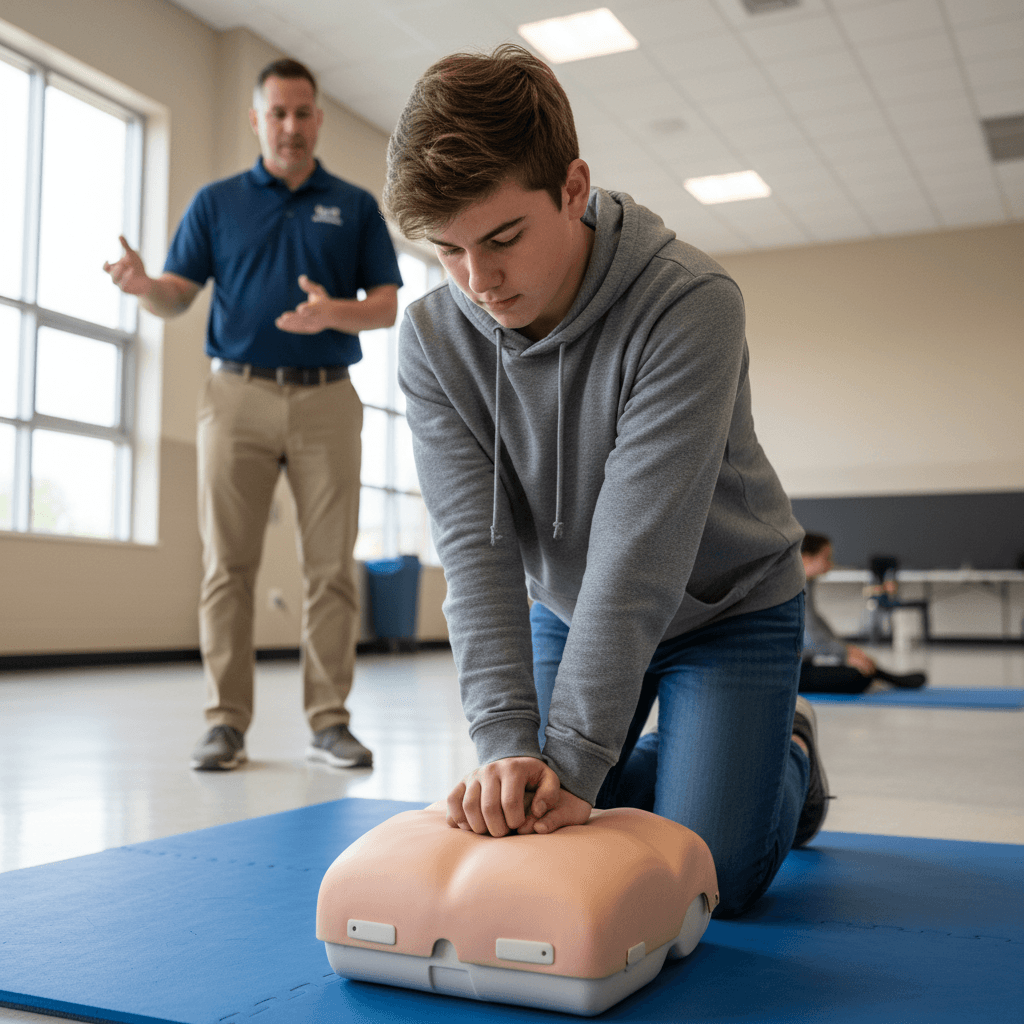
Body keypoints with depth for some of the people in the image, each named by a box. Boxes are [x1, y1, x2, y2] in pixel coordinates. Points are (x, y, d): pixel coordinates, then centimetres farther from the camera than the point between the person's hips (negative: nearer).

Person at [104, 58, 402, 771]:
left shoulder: (355, 206, 13)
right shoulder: (216, 202, 14)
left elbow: (388, 306, 6)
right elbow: (178, 296, 8)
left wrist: (332, 313, -15)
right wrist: (143, 284, -15)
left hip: (327, 398, 0)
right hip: (239, 394, 0)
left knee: (332, 566, -2)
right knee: (229, 564, -2)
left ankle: (330, 719, 6)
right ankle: (227, 721, 5)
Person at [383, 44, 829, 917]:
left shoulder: (690, 304, -31)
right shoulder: (433, 338, -17)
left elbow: (639, 547, -35)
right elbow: (474, 543, -22)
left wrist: (574, 757, -36)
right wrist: (505, 740, -32)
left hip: (728, 604, -4)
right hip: (569, 609, 4)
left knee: (709, 878, -8)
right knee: (521, 832, 3)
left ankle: (790, 755, 24)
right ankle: (658, 754, 30)